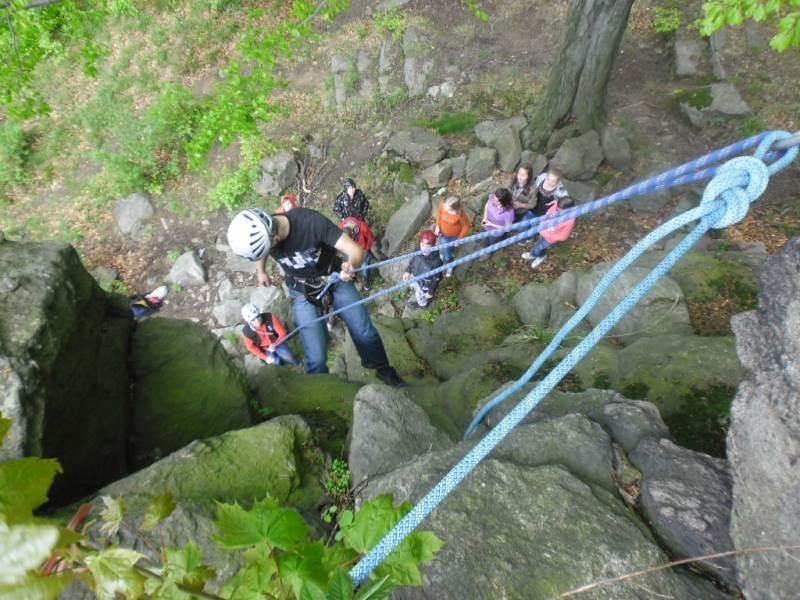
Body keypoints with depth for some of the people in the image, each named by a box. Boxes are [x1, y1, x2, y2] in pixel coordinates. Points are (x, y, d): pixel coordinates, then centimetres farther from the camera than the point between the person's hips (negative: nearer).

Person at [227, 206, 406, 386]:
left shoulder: (311, 221, -32)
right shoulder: (260, 232, -21)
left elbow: (356, 250, -33)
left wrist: (350, 265, -54)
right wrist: (261, 271, 23)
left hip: (335, 279, -1)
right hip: (302, 292, 1)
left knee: (365, 333, 2)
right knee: (316, 358, -10)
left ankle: (384, 370, 31)